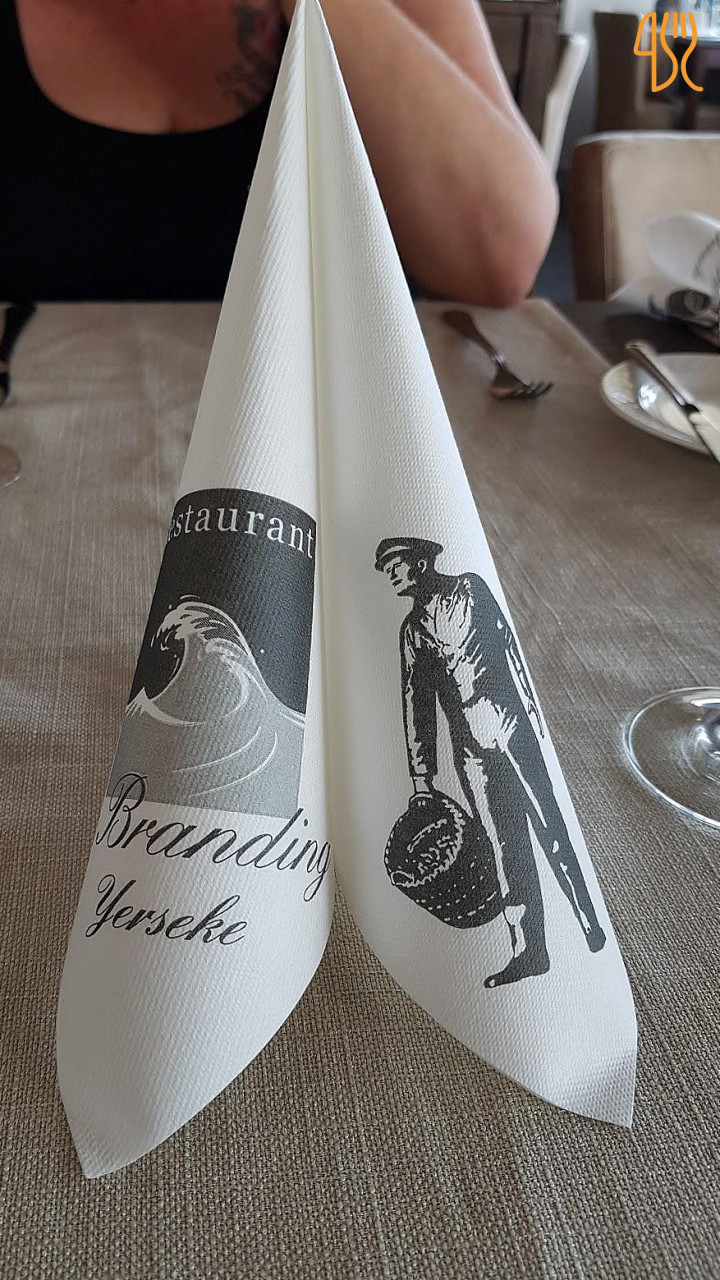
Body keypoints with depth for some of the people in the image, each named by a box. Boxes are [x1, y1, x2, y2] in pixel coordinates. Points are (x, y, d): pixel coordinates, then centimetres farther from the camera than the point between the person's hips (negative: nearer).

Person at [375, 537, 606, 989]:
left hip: (508, 725, -3)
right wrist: (422, 777, 12)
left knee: (549, 825, -3)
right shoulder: (411, 629, 17)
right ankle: (530, 949, 6)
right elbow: (417, 704, 16)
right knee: (504, 845, 1)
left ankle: (591, 926, 9)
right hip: (468, 745, 3)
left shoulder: (468, 587, 10)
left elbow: (508, 643, 3)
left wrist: (531, 709, -5)